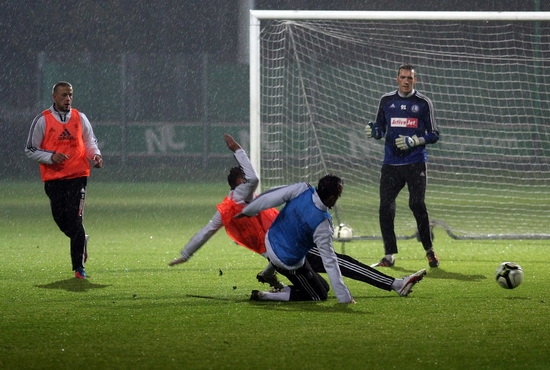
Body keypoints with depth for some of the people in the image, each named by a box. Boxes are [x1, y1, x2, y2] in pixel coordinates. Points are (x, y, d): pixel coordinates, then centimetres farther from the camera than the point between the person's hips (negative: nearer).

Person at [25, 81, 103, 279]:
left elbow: (90, 142, 17)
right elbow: (31, 150, 2)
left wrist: (95, 155, -5)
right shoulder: (42, 120, 0)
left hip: (78, 175, 0)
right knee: (60, 218, 3)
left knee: (75, 218, -10)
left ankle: (79, 267, -7)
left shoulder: (80, 118, 7)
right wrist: (51, 157, -13)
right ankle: (81, 241, 37)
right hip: (53, 178, 0)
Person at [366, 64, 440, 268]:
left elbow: (434, 135, 2)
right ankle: (389, 255, 6)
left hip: (415, 163, -3)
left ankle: (429, 250, 4)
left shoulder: (423, 102, 2)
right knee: (385, 207, -4)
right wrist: (374, 131, -6)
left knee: (417, 204, -14)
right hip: (391, 164, 3)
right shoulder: (387, 100, 11)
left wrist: (414, 141, -14)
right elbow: (380, 130, 17)